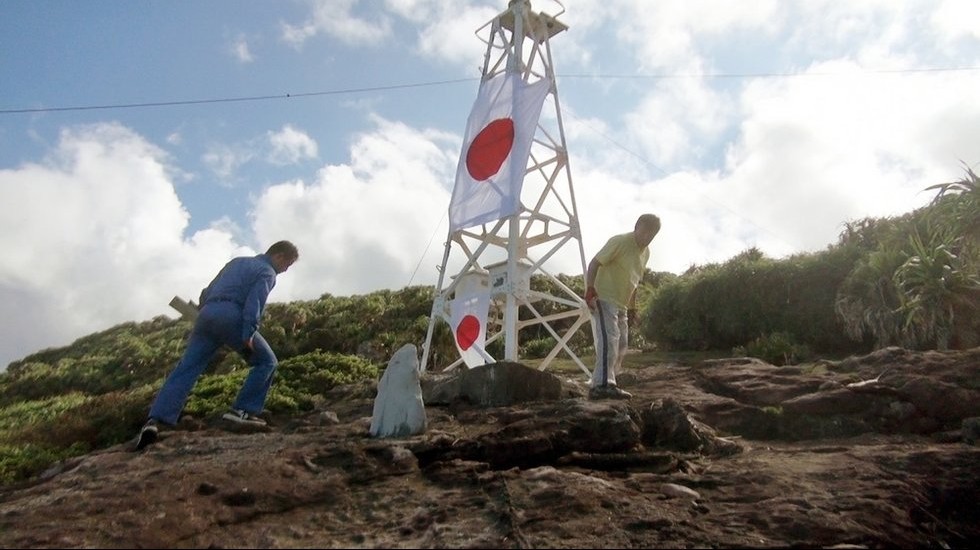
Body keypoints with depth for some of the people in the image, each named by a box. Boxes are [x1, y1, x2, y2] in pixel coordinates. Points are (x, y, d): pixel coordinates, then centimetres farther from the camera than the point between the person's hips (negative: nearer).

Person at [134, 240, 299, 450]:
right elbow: (255, 302, -10)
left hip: (206, 314, 7)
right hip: (231, 317, -7)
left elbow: (207, 292, 28)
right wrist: (248, 335, -16)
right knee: (266, 362, 8)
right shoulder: (267, 272, 7)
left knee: (185, 370, 0)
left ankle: (155, 420, -13)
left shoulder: (238, 261, 31)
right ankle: (243, 410, 1)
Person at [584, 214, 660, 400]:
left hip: (621, 304, 9)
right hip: (603, 299, -9)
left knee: (621, 345, 9)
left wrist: (632, 308, 21)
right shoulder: (619, 242, -12)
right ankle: (603, 384, -25)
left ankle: (597, 384, 15)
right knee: (609, 339, -21)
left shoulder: (645, 252, 14)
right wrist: (590, 291, -24)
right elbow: (594, 264, -16)